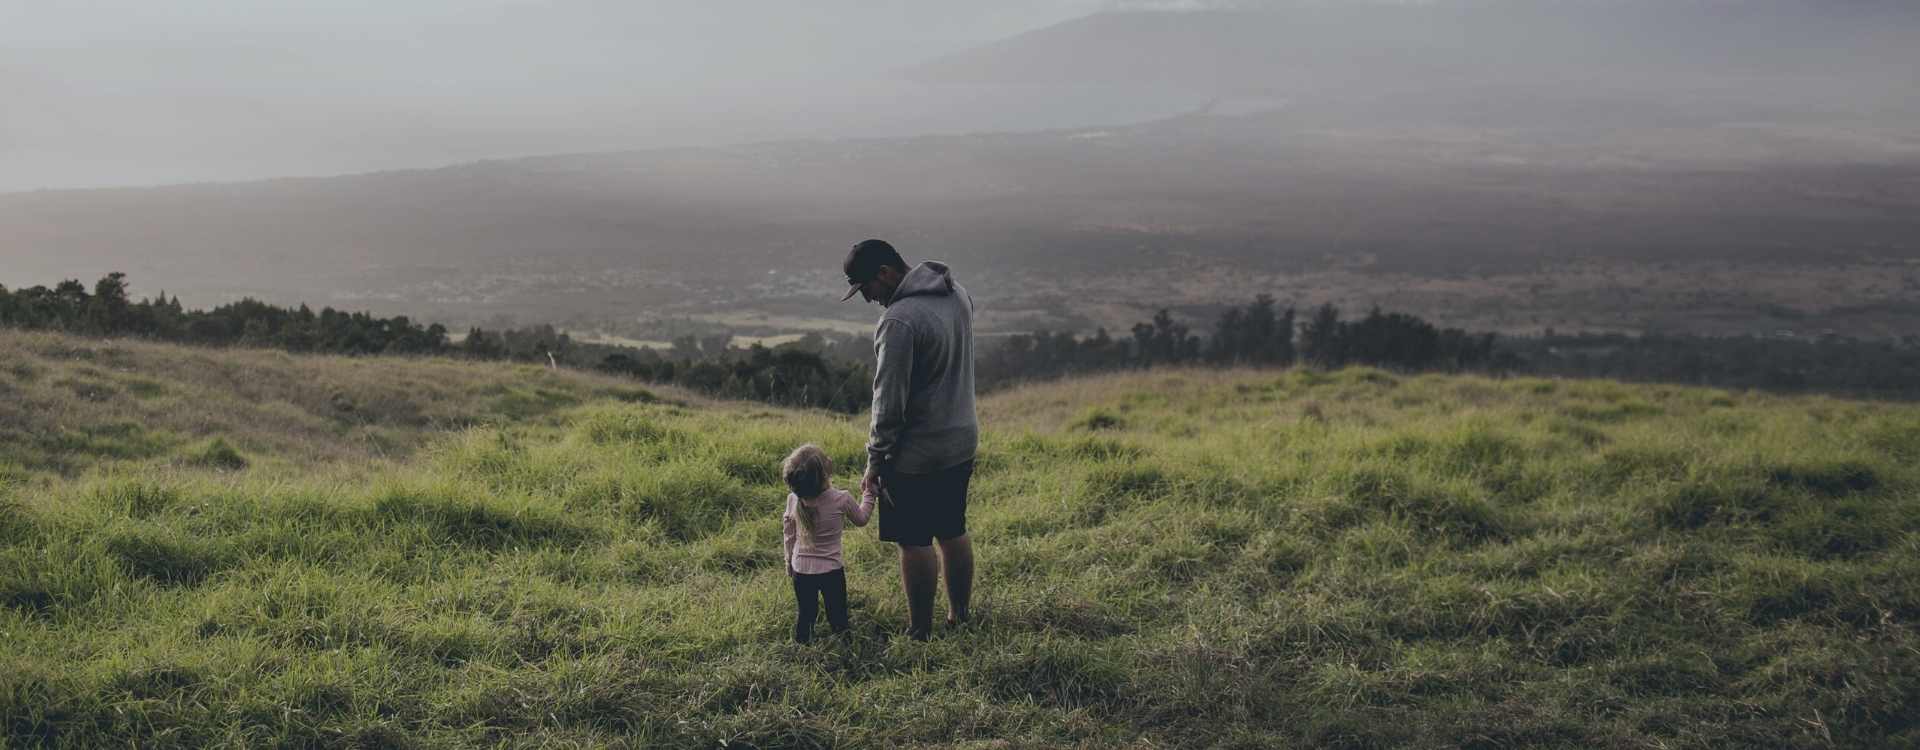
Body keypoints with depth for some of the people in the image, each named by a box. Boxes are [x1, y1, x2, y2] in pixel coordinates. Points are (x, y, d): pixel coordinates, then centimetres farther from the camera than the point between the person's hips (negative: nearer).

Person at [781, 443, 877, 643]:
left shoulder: (793, 500, -10)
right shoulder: (842, 500, -17)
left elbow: (788, 536, 2)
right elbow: (861, 519, 4)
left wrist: (789, 563, 18)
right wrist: (869, 493, 17)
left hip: (801, 569, 2)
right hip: (831, 570, -2)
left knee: (805, 614, 15)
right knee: (837, 615, 9)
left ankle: (801, 645, 1)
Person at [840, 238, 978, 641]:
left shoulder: (899, 321, -24)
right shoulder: (957, 293, 3)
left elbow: (889, 401, -21)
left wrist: (875, 462, -11)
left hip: (917, 455, -8)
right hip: (962, 441, 8)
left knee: (915, 543, 5)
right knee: (953, 533, 19)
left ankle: (921, 630, 15)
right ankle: (960, 616, 31)